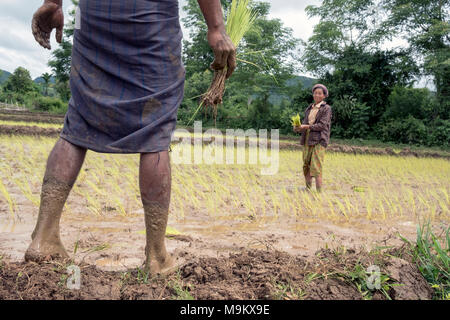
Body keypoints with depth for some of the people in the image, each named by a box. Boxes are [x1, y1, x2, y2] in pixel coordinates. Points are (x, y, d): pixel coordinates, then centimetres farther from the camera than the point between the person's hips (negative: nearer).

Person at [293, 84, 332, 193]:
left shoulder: (326, 108, -1)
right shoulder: (309, 108, 18)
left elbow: (322, 125, -10)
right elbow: (305, 123, 15)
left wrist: (306, 127, -15)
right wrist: (298, 128, -7)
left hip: (319, 141, -6)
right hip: (307, 140, 6)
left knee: (316, 168, -13)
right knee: (306, 166, 7)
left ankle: (319, 193, -11)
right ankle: (307, 191, 17)